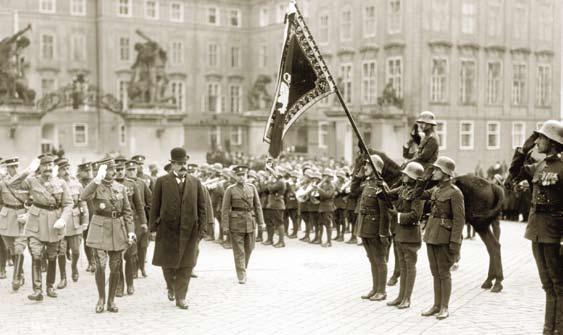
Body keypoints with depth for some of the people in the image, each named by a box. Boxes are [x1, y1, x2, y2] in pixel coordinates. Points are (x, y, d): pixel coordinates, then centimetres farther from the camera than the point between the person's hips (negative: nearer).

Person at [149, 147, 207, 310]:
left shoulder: (196, 182, 6)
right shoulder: (162, 182, 1)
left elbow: (202, 208, 6)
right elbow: (155, 206, 2)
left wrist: (202, 229, 1)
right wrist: (153, 226, -2)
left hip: (189, 230, 1)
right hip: (167, 229, -1)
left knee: (186, 265, 3)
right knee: (167, 263, 8)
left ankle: (180, 297, 13)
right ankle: (171, 286, 36)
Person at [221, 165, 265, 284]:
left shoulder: (252, 187, 4)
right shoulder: (230, 190, -4)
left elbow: (257, 206, 7)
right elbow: (225, 209, -5)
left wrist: (260, 221, 3)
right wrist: (225, 226, -10)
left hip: (250, 221, 3)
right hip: (236, 222, -3)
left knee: (249, 248, 12)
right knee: (239, 251, -2)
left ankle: (243, 268, 34)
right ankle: (241, 276, 2)